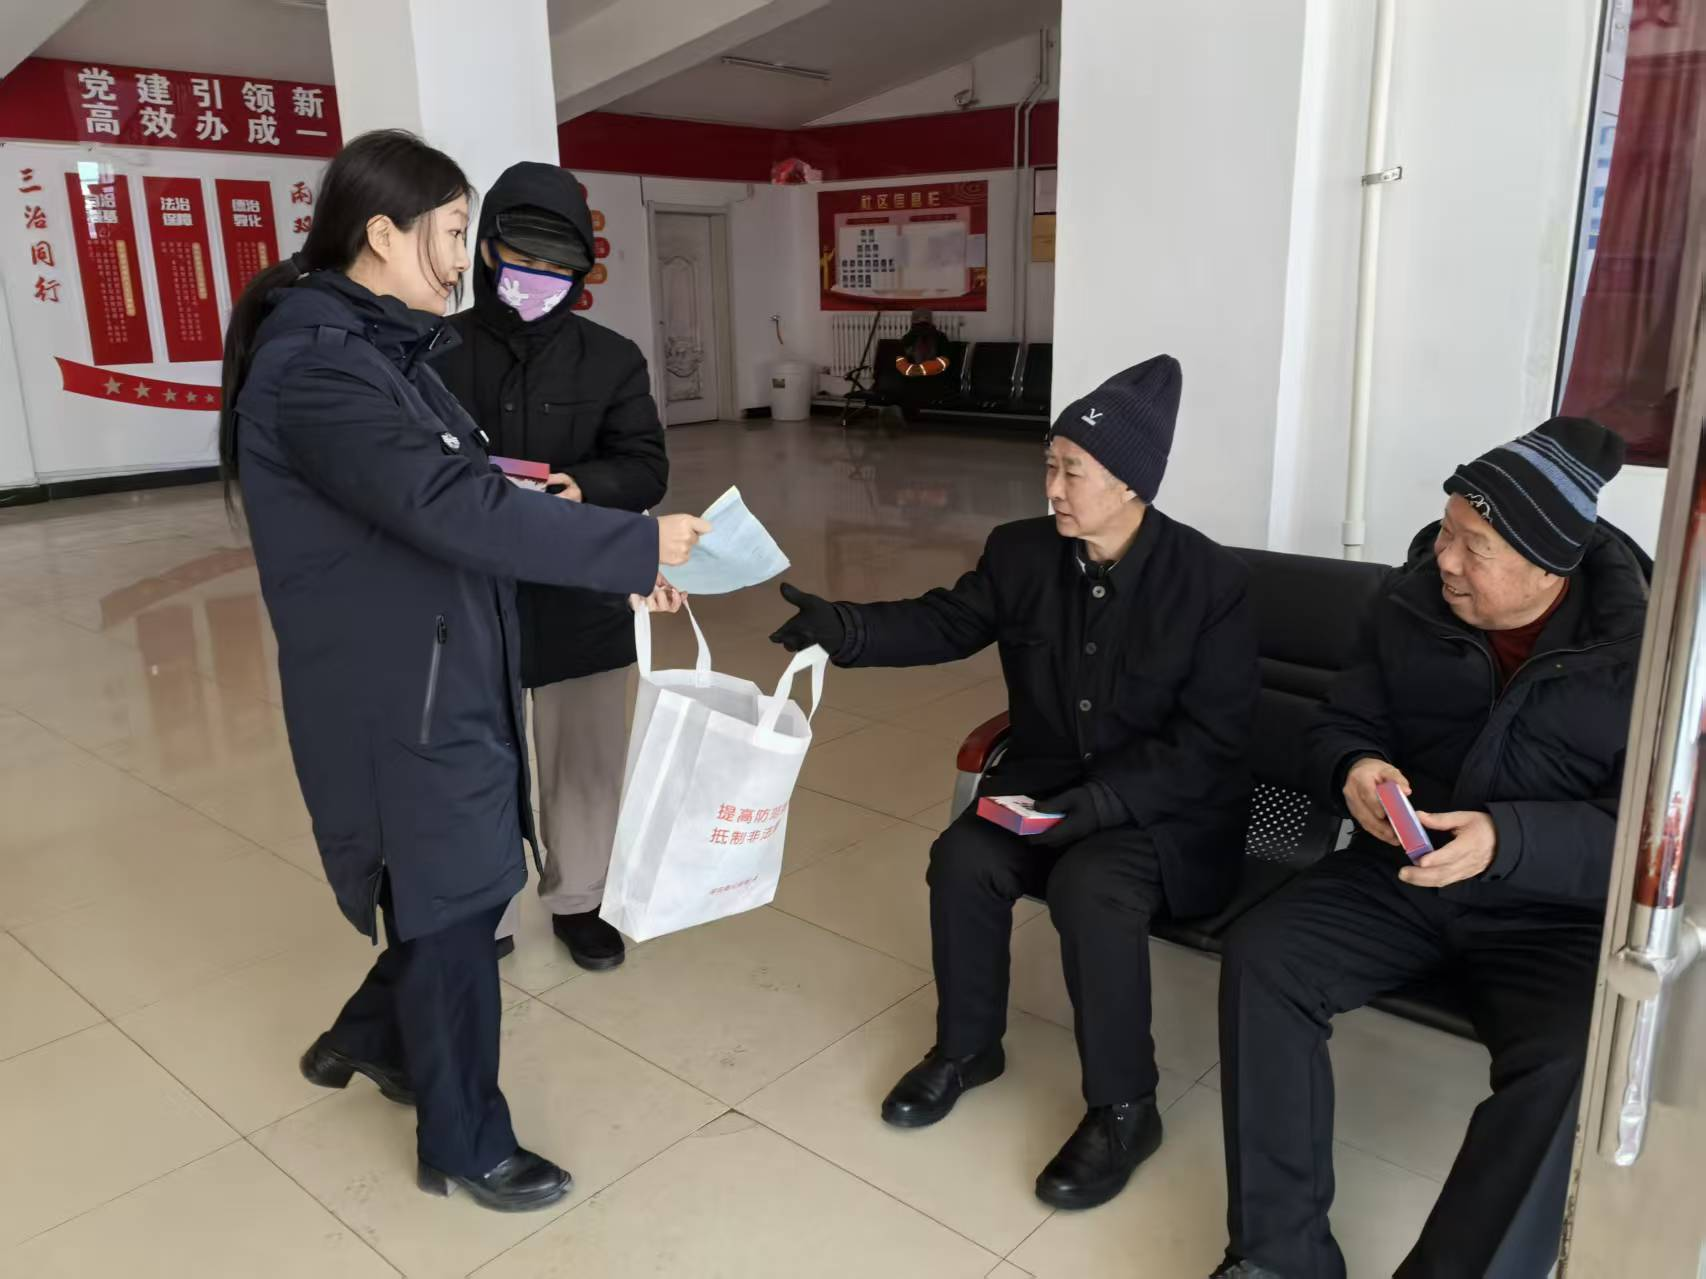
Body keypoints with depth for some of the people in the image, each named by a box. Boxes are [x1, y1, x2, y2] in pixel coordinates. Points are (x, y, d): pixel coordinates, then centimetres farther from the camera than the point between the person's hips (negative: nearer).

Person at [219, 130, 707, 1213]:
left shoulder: (377, 346, 11)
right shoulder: (317, 364, -22)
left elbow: (450, 496, 12)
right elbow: (454, 510, -32)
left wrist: (618, 565, 7)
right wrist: (636, 544, -27)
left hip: (444, 677, 9)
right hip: (397, 698, -9)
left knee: (462, 887, 21)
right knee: (452, 907, 6)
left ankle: (370, 1037, 47)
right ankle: (465, 1146, 29)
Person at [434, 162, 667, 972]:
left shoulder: (612, 359, 2)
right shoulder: (435, 352, -2)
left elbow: (647, 467, -3)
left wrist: (582, 488, -23)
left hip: (582, 602, 2)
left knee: (585, 761, 14)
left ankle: (577, 903, 35)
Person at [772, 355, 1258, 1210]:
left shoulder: (1210, 581, -16)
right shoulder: (1021, 552, -3)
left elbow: (1212, 742, -17)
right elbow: (946, 623, 4)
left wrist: (1100, 802, -29)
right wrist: (845, 629, -15)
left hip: (1166, 804, -4)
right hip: (1046, 777, 5)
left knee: (1089, 888, -31)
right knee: (962, 857, -21)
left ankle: (1123, 1110, -9)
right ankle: (966, 1047, 7)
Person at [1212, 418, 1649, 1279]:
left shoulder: (1642, 645, -11)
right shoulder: (1410, 604, -1)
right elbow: (1338, 727, 9)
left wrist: (1508, 840, -31)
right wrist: (1354, 769, -16)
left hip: (1557, 912, -3)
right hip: (1400, 877, 3)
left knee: (1567, 1067, -31)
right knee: (1260, 958, -19)